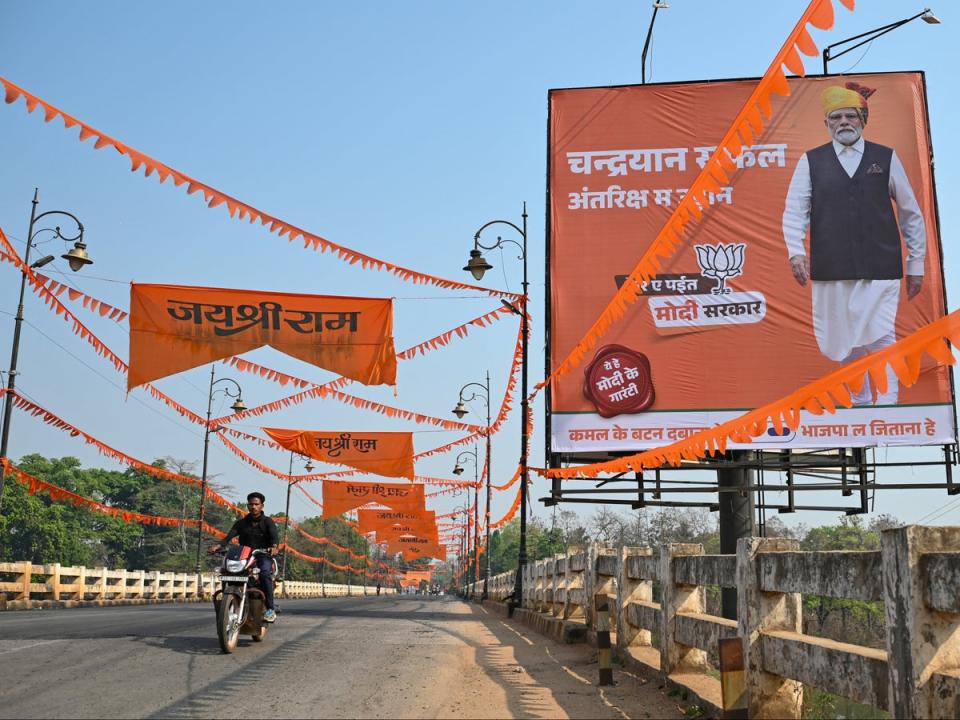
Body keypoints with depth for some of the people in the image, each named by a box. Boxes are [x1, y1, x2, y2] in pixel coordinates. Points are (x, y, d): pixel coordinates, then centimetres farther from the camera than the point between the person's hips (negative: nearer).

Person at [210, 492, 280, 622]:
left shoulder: (267, 521, 4)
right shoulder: (241, 523, 14)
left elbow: (275, 535, -15)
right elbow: (230, 535, -2)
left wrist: (275, 546, -38)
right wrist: (218, 545, -23)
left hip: (263, 556, -4)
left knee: (265, 573, -33)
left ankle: (270, 610, -30)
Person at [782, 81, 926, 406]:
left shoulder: (886, 158, 8)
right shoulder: (811, 161, 8)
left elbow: (911, 213, 12)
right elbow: (795, 210, 2)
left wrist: (916, 264, 11)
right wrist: (796, 252, -15)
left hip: (880, 268, -1)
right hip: (831, 270, 1)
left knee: (880, 339, -9)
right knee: (846, 344, 11)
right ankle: (861, 403, 29)